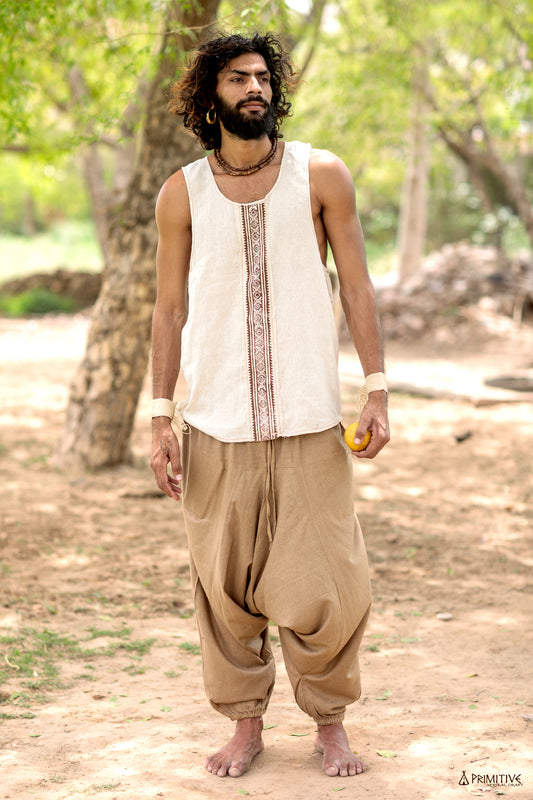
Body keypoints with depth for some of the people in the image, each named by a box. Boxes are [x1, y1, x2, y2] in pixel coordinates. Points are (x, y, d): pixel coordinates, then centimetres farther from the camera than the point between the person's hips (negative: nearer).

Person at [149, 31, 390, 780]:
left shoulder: (322, 176, 2)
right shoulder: (182, 194, 5)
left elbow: (357, 287, 3)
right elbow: (170, 308, 7)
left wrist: (378, 390, -4)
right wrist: (161, 418, 2)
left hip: (310, 421, -1)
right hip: (217, 427, 1)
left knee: (322, 588, -1)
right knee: (225, 586, 6)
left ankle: (330, 723, 20)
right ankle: (246, 724, 23)